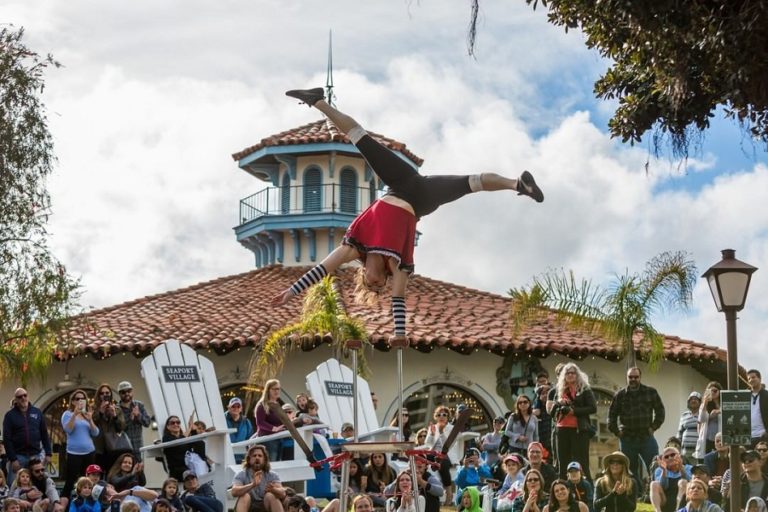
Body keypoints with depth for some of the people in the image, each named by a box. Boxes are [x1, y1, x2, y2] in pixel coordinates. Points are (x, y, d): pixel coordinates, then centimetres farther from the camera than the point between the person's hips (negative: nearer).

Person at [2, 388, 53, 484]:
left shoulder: (37, 412, 8)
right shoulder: (10, 415, -1)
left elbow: (44, 434, 10)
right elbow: (7, 439, -5)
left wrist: (48, 453, 4)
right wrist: (13, 459, -12)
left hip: (36, 455, 3)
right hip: (18, 456, -3)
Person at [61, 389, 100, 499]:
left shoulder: (88, 415, 15)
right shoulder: (68, 414, 2)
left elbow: (95, 433, 6)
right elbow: (68, 429, -15)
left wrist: (90, 420, -8)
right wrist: (75, 414, -22)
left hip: (89, 452, 5)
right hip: (74, 453, -4)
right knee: (70, 483, -8)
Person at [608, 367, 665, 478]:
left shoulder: (651, 392, 4)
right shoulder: (620, 395, 5)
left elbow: (660, 411, 11)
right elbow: (612, 414, 13)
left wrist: (653, 427, 3)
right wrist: (616, 431, 5)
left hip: (647, 437, -1)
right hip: (627, 439, 1)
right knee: (631, 471, 7)